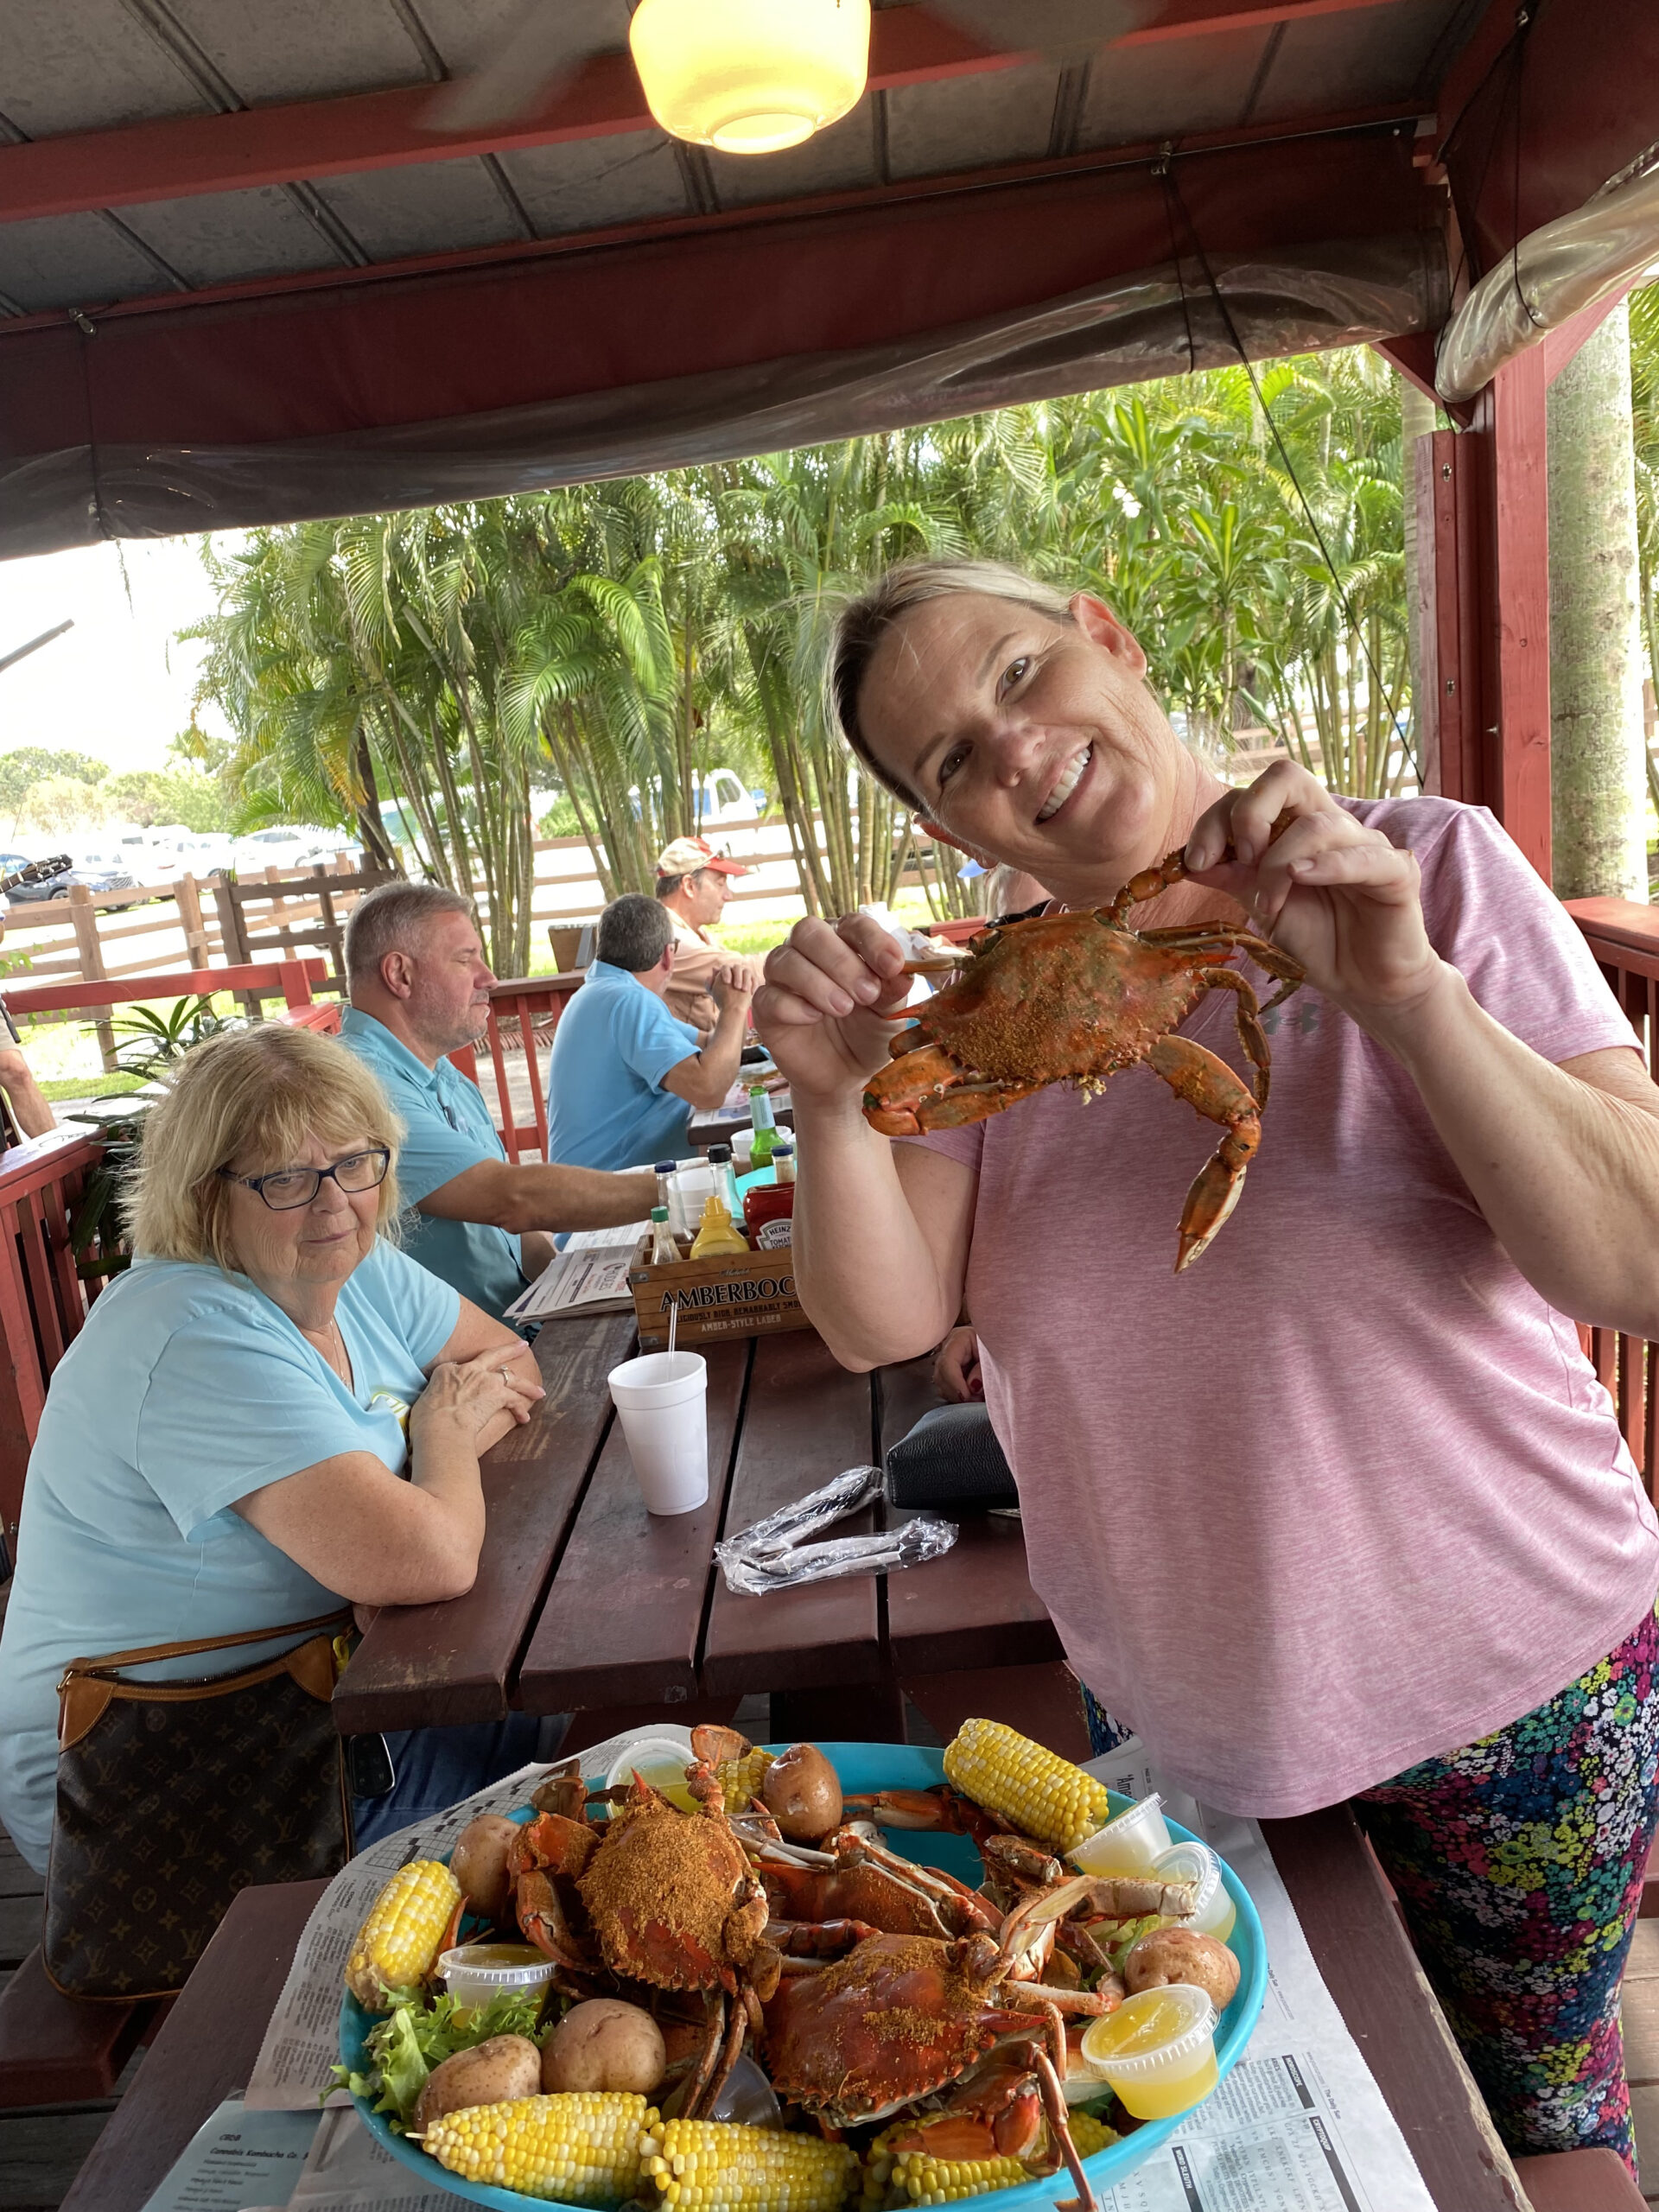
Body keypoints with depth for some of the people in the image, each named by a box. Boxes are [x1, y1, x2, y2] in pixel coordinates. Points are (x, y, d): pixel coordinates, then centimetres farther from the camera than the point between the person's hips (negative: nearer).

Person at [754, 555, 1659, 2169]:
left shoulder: (1430, 870, -13)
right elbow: (886, 1322, -12)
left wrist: (1401, 990, -33)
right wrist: (834, 1106, -29)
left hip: (1507, 1689, -2)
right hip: (1172, 1721, 3)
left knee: (1528, 2121, 22)